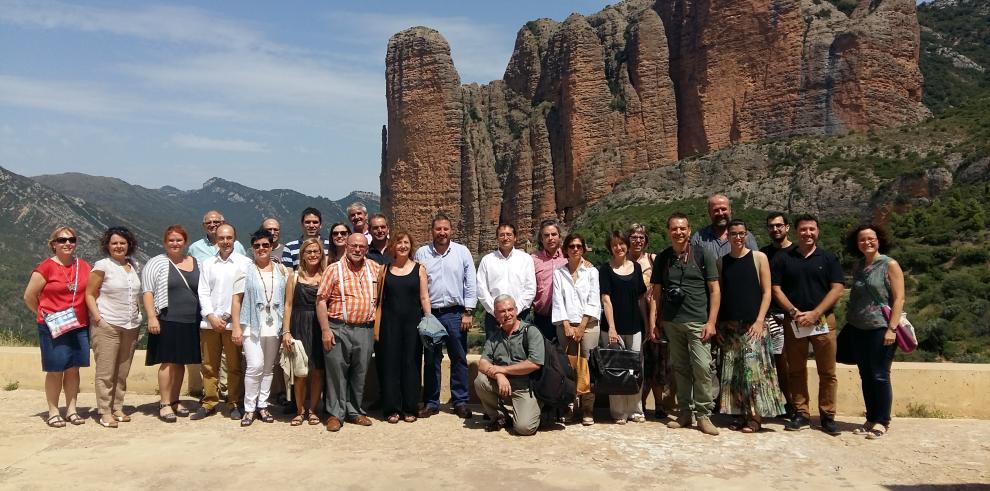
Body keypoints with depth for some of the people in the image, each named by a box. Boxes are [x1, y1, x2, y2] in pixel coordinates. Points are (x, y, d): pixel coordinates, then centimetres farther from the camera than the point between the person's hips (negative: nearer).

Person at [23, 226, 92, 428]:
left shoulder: (84, 267, 6)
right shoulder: (46, 267, -6)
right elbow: (29, 297, -1)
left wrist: (86, 314, 9)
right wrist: (45, 315, 5)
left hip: (79, 326, 4)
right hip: (53, 327, -4)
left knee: (73, 369, 9)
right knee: (55, 371, 2)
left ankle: (71, 410, 17)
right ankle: (53, 412, 11)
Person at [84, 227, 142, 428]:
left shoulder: (134, 266, 12)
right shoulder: (103, 265, -4)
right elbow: (90, 294, -4)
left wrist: (138, 315, 10)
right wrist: (97, 317, -13)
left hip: (131, 327, 5)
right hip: (107, 326, -5)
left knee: (122, 372, 10)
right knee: (106, 371, -2)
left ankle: (118, 408, 18)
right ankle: (105, 412, 3)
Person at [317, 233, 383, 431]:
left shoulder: (375, 269, 8)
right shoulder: (334, 269, -2)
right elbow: (321, 301, -4)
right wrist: (325, 330, -10)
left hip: (365, 329, 3)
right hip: (338, 329, -3)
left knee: (360, 374, 11)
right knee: (337, 372, 2)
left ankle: (355, 411, 25)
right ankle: (336, 414, 14)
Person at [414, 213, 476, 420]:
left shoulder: (462, 252, 2)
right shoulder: (421, 253, 4)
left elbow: (471, 284, 2)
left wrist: (467, 312, -3)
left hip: (455, 313, -1)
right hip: (429, 313, 1)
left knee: (459, 358, 4)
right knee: (431, 360, 8)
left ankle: (460, 401, 14)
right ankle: (431, 402, 18)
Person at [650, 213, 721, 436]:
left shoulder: (703, 255, 1)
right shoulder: (662, 258, 10)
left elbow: (715, 290, 1)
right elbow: (656, 292, 13)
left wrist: (711, 321, -6)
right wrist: (653, 321, 6)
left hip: (697, 321, -3)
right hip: (671, 322, 3)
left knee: (702, 366, -10)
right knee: (680, 368, 9)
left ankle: (703, 415, 2)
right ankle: (685, 412, 19)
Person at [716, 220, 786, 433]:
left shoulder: (759, 258, 2)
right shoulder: (721, 262, 10)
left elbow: (766, 292, -1)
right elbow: (718, 294, 11)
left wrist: (759, 321, -10)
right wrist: (717, 324, 3)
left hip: (752, 325, -3)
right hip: (729, 326, 3)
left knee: (753, 368, -9)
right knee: (732, 372, 3)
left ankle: (756, 416, 0)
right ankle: (742, 414, 12)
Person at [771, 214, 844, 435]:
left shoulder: (829, 258, 6)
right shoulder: (783, 259, 7)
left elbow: (837, 289, -2)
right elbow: (776, 289, 3)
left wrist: (815, 313, -12)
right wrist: (794, 312, -10)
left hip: (823, 321, -1)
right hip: (793, 322, 1)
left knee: (827, 372, 2)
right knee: (796, 371, 6)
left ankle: (828, 416, 11)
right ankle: (801, 414, 15)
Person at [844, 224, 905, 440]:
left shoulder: (890, 265, -5)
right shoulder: (858, 267, 11)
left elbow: (899, 299, -9)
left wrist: (892, 328, -15)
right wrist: (849, 323, 13)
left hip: (881, 329, -6)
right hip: (859, 329, 6)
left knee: (880, 376, -1)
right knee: (866, 377, 10)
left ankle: (882, 422, 10)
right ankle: (871, 419, 19)